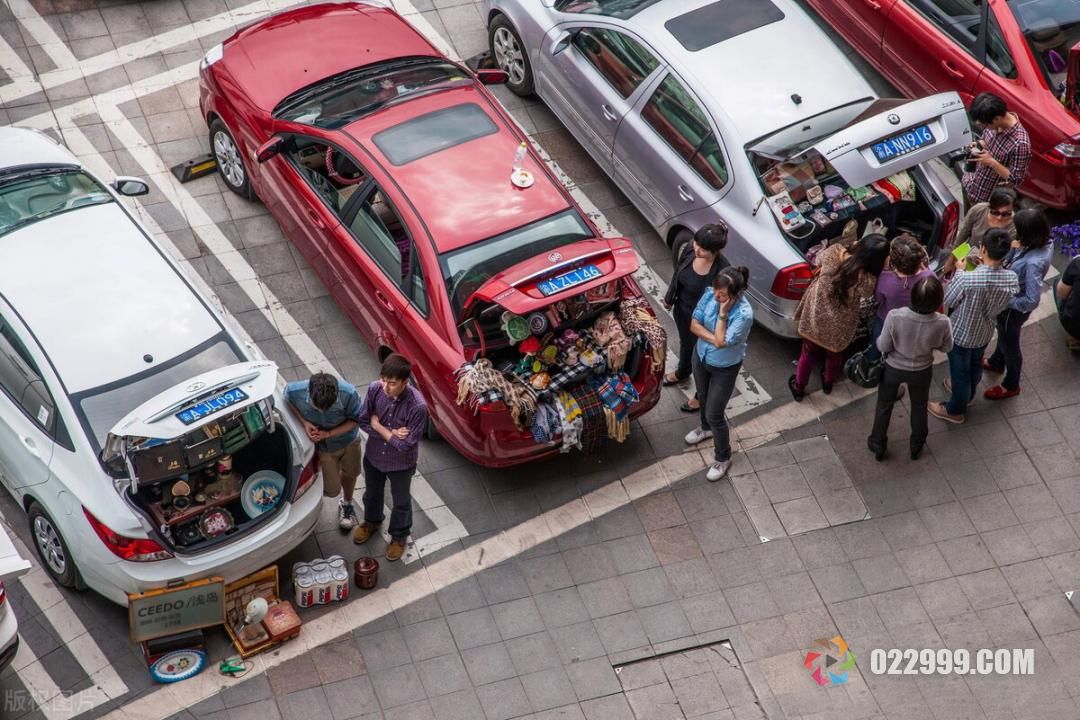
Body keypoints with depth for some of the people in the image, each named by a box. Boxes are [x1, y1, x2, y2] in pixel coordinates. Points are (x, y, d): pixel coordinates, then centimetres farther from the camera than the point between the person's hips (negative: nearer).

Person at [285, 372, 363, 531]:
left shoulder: (349, 394, -40)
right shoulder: (295, 391, -37)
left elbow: (356, 419, -19)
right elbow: (288, 400, -10)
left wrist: (329, 433, -30)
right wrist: (304, 422, -25)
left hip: (348, 440, 1)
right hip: (322, 446, -1)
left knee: (349, 474, 26)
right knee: (332, 489, 8)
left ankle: (347, 504, 59)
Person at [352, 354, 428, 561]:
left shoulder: (417, 406, -35)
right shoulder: (374, 389, -23)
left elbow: (405, 445, -28)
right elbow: (363, 422, -11)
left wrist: (378, 427, -22)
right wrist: (391, 433, -24)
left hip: (401, 463, -4)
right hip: (374, 455, 4)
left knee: (401, 502, 23)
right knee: (372, 493, 30)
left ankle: (399, 536, 50)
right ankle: (372, 522, 61)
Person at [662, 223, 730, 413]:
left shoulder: (722, 270, -38)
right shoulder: (690, 248, -22)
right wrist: (669, 298, 11)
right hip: (682, 309, 6)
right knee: (685, 344, 35)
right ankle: (682, 374, 66)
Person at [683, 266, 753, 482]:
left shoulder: (744, 313, -35)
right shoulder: (710, 296, -19)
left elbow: (721, 342, -33)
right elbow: (694, 324, -11)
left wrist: (722, 314, -35)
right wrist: (714, 338, -24)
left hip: (725, 368, -6)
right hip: (701, 357, 6)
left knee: (715, 414, 5)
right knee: (704, 398, 31)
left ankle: (723, 458, 28)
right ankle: (706, 428, 62)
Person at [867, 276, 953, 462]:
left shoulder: (894, 316, -36)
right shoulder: (942, 323, -31)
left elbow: (883, 346, -21)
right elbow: (946, 347, -10)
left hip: (894, 368, -1)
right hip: (922, 371, 1)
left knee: (884, 405, 27)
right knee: (919, 407, 29)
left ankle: (878, 446, 45)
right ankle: (916, 448, 50)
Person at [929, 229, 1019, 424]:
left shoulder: (967, 279, -39)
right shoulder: (1012, 279, -23)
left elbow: (947, 301, -19)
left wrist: (960, 271, -8)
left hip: (961, 333, -5)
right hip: (985, 333, 5)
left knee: (960, 370, 20)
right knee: (975, 365, 31)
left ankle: (956, 410, 41)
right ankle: (967, 394, 58)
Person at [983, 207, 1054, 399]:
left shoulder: (1034, 262, -42)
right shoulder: (1044, 243, -17)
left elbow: (1032, 301, -35)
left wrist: (1005, 302, -23)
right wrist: (1013, 250, -17)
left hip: (1014, 309, -8)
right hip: (1009, 301, 8)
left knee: (1009, 344, 18)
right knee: (1003, 335, 34)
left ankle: (1010, 386, 43)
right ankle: (996, 363, 63)